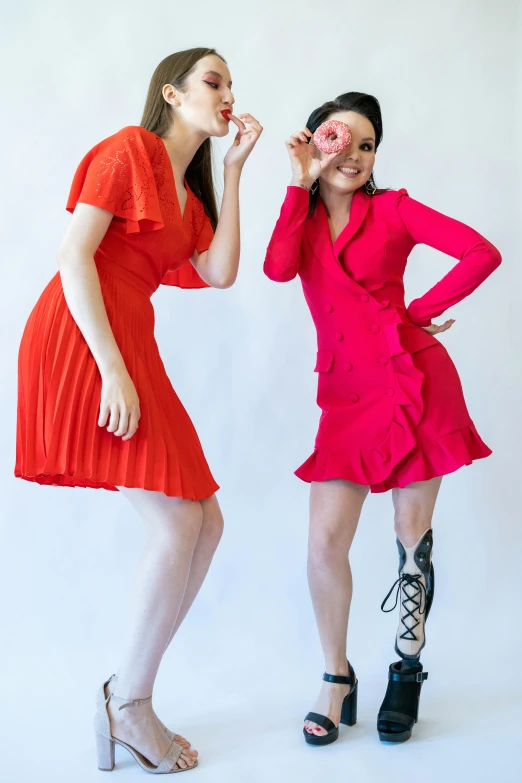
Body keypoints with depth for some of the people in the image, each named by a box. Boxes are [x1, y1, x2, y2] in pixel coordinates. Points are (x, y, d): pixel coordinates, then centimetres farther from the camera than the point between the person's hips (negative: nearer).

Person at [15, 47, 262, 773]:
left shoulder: (190, 191, 23)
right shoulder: (129, 151, -2)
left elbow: (220, 273, 6)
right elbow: (74, 254, -12)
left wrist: (234, 170, 9)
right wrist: (113, 370, -21)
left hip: (129, 346, 9)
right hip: (83, 340, -9)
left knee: (205, 525, 4)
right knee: (177, 525, -11)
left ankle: (126, 695, 14)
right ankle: (129, 704, 4)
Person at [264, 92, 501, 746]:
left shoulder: (392, 210, 2)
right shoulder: (304, 216, 12)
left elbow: (483, 253, -7)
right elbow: (278, 269, -11)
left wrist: (420, 312, -6)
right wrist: (301, 182, -7)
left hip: (414, 380, -3)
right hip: (347, 395, 3)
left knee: (412, 537, 5)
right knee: (325, 542, -5)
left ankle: (407, 672, 23)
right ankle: (336, 681, 13)